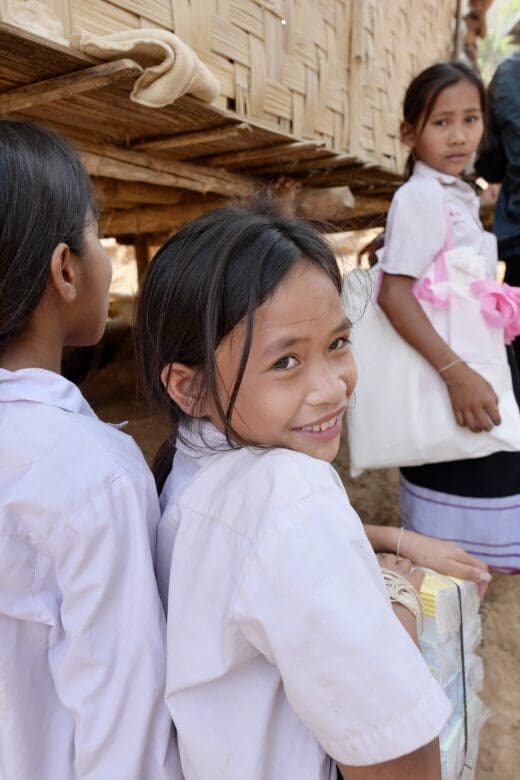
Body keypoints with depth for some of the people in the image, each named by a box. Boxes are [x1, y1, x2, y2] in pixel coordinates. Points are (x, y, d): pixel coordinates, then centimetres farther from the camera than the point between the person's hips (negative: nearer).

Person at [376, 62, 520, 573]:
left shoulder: (459, 196, 11)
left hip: (474, 367, 9)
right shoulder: (419, 196, -16)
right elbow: (394, 294, -26)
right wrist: (456, 373, -30)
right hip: (443, 375, -9)